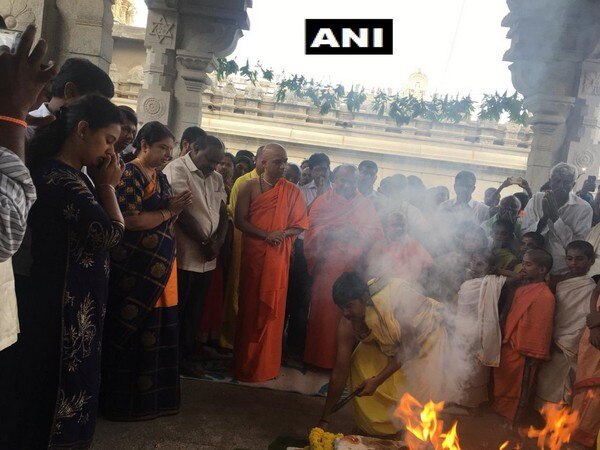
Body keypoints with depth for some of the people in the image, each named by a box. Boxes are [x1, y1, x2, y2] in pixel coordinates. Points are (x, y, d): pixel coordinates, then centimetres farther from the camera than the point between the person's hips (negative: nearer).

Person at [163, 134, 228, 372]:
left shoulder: (216, 178, 15)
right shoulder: (177, 169, -8)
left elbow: (223, 212, 13)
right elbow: (181, 212, -16)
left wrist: (218, 242, -5)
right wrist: (205, 242, -12)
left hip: (207, 258, 7)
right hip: (183, 257, -7)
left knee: (195, 312, 15)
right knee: (176, 311, 4)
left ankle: (187, 355, 28)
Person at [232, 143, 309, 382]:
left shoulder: (293, 191, 3)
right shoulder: (249, 187, 1)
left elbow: (300, 225, 4)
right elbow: (239, 221, -5)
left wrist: (282, 234, -15)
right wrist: (266, 235, -16)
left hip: (278, 257, 0)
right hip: (252, 255, 0)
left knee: (271, 310, 4)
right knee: (248, 307, 8)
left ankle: (265, 365, 18)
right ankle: (244, 360, 21)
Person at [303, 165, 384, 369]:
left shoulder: (365, 205, 12)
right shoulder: (323, 201, 8)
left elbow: (377, 233, 4)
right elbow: (313, 229, -2)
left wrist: (356, 233, -13)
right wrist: (334, 233, -18)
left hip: (352, 267, 1)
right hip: (327, 266, -1)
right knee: (324, 309, -1)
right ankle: (320, 355, 10)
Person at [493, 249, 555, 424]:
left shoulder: (545, 296, -20)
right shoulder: (521, 289, 6)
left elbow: (541, 329, -18)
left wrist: (533, 357, -14)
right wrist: (503, 340, 14)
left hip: (522, 354, -8)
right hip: (507, 347, 8)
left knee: (517, 394, 11)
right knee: (501, 388, 22)